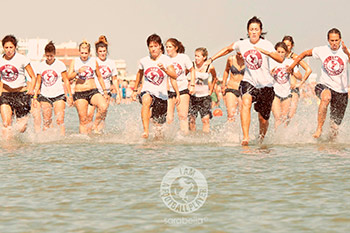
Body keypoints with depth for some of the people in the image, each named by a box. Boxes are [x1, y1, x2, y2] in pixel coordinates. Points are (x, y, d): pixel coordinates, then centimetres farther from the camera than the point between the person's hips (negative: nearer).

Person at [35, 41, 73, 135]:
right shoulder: (41, 66, 7)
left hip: (58, 95, -2)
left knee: (60, 120, -11)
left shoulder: (60, 64, 0)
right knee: (47, 121, 0)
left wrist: (70, 96, -1)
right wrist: (35, 96, 6)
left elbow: (66, 81, 3)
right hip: (45, 96, 2)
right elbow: (38, 82, 12)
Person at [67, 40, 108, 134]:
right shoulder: (75, 62, 4)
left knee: (103, 107, -26)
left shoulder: (94, 61, 7)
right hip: (79, 93, -1)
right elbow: (68, 77, -3)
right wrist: (78, 72, -19)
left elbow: (99, 77, 18)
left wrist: (105, 91, 17)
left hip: (93, 91, 1)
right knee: (83, 119, -4)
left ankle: (95, 126, -7)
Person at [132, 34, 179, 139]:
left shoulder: (166, 60, -3)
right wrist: (135, 90, 32)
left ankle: (158, 137, 41)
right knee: (146, 100, -38)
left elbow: (174, 76, -14)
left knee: (159, 123, 8)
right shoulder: (144, 61, 4)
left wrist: (164, 69, -32)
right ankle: (146, 131, -47)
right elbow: (139, 74, 25)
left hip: (161, 95, 1)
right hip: (147, 91, 0)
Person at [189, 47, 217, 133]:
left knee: (206, 119, -7)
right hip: (193, 96, 1)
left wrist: (211, 90, 10)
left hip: (205, 96, -1)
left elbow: (214, 77, 15)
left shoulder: (210, 67, -7)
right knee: (191, 119, -1)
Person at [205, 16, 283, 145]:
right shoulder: (242, 44, 1)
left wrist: (267, 52, -38)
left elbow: (280, 59, -22)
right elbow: (227, 49, 21)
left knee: (263, 119, 6)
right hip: (248, 81, 1)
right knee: (246, 102, -32)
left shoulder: (266, 44, -8)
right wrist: (211, 59, 16)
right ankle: (245, 137, -38)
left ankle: (261, 138, 38)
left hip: (265, 85, -1)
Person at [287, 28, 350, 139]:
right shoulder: (322, 50, -2)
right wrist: (292, 65, 16)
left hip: (341, 91, 0)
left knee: (335, 127, 1)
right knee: (326, 96, -38)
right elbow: (305, 53, 14)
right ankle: (319, 128, -33)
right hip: (324, 86, 0)